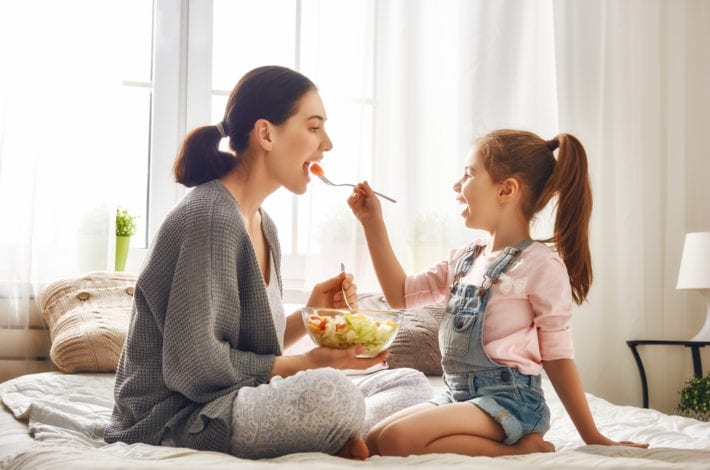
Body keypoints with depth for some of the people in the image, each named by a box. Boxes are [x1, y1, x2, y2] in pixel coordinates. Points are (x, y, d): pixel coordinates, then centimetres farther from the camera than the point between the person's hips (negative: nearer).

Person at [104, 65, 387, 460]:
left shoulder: (261, 225, 10)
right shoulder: (209, 218, -18)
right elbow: (195, 364, -21)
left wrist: (307, 315, -2)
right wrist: (313, 361, -16)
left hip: (219, 407, 9)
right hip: (171, 422, -9)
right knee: (332, 393, -32)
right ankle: (342, 446, -5)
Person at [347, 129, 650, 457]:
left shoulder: (541, 264, -10)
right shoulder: (463, 259, 13)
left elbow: (558, 357, -8)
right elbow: (400, 294, 16)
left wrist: (592, 438, -6)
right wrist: (373, 223, 11)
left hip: (509, 400, -8)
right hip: (457, 394, 8)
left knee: (396, 440, -26)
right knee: (371, 442, -7)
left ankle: (521, 450, -12)